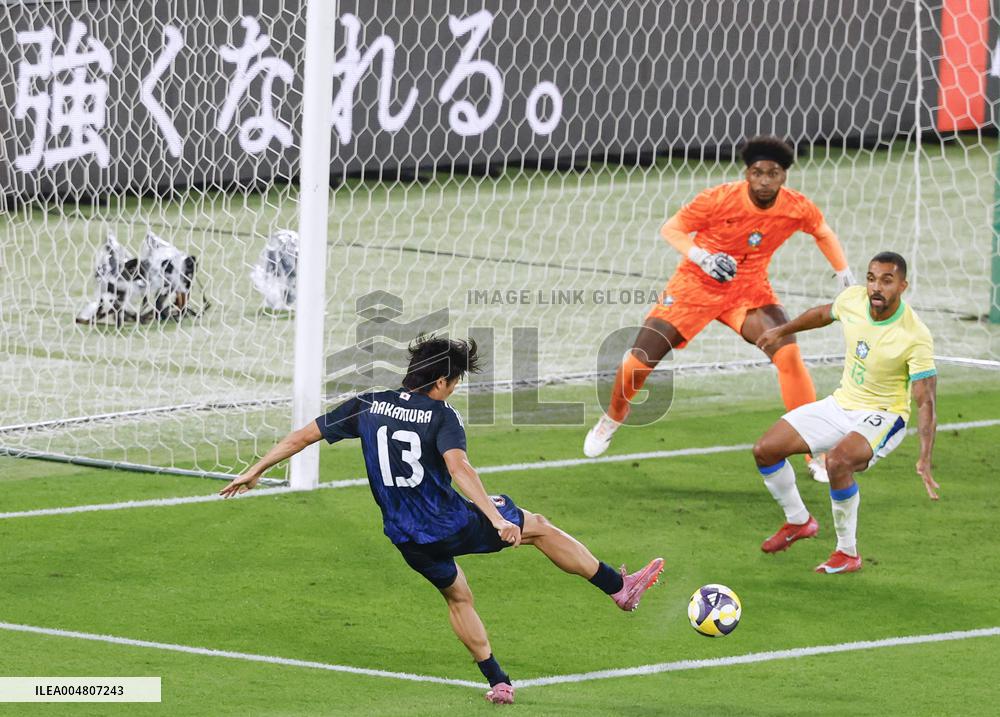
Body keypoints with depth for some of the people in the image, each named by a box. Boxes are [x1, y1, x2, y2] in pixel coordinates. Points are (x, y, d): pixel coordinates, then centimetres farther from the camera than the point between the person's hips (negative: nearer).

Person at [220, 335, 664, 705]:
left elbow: (302, 436, 4)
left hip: (407, 539, 5)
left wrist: (255, 472, 15)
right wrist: (495, 518, -38)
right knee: (538, 527, 14)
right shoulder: (441, 417, -13)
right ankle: (619, 587, 22)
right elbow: (458, 467, -31)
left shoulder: (367, 406, 0)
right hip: (452, 525, -5)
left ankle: (498, 683, 28)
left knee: (457, 595, 29)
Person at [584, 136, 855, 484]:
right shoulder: (720, 198, -23)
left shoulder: (796, 209, -13)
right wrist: (701, 256, -31)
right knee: (640, 359, -7)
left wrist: (844, 273, 3)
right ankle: (613, 417, 27)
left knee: (789, 354, -22)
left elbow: (823, 232, 10)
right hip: (696, 285, -1)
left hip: (750, 289, 1)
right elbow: (670, 229, -15)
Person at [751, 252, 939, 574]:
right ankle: (798, 522, 23)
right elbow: (825, 313, 16)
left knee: (837, 461, -36)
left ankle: (848, 553, -17)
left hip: (883, 416, -6)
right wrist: (782, 330, 29)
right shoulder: (852, 300, -10)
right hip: (840, 404, 6)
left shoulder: (916, 336, -26)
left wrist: (925, 460, -35)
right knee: (765, 450, -2)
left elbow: (925, 401, -25)